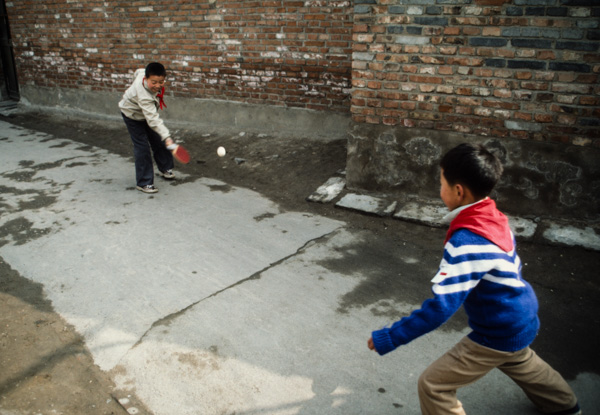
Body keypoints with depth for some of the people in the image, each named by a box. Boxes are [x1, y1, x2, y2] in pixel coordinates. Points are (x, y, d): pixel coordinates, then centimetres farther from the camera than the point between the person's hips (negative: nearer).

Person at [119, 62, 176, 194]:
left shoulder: (145, 73, -24)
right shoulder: (143, 96, -46)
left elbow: (138, 72, 1)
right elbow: (153, 119, -52)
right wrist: (166, 137, -62)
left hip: (147, 111, 8)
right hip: (132, 115, -8)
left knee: (157, 140, 14)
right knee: (142, 147, -12)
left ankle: (165, 168, 34)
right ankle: (143, 182, -5)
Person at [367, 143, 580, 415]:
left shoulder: (466, 242, -33)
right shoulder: (495, 219, -7)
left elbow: (440, 308, -35)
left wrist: (389, 338, -30)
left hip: (497, 336, -9)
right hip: (521, 321, 9)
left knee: (433, 384, -3)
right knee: (519, 361, 38)